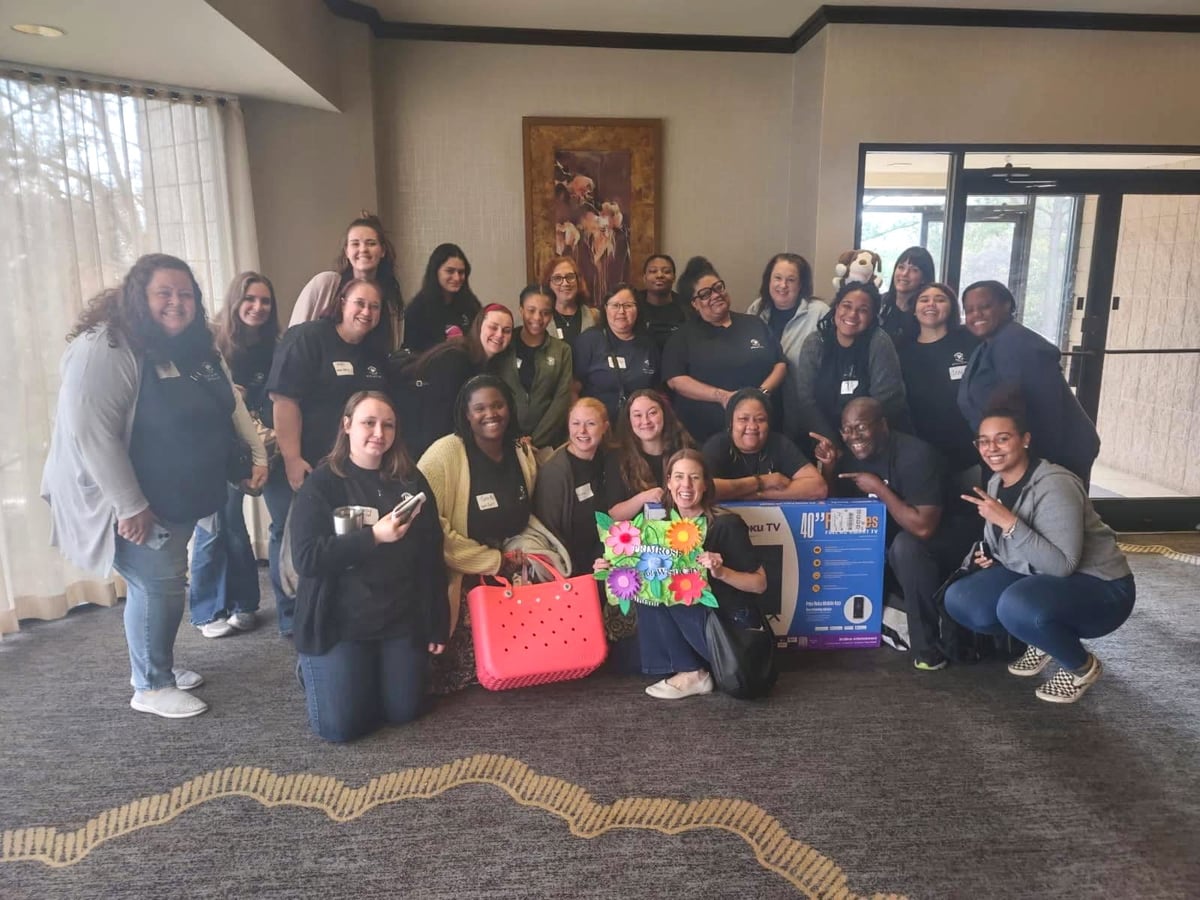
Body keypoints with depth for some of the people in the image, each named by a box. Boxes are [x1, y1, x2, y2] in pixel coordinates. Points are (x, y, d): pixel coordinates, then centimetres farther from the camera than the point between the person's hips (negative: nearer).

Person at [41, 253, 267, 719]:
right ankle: (151, 687, 15)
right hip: (135, 503, -8)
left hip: (179, 499, 8)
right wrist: (130, 506, -24)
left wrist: (258, 454, 9)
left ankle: (159, 667, 36)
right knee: (158, 584, -4)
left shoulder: (196, 346, 6)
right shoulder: (105, 349, -21)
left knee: (163, 582, 18)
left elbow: (230, 401, 16)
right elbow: (89, 433, -26)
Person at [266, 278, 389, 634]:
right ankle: (293, 616, 20)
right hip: (302, 464, -6)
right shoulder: (306, 337, -11)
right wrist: (292, 459, -24)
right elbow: (284, 399, -19)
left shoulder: (374, 355, 11)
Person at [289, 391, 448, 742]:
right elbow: (305, 558, -17)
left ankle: (374, 672, 34)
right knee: (341, 724, -5)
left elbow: (431, 555, 5)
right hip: (339, 622, -3)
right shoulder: (321, 484, -7)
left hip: (402, 619, 3)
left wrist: (437, 624, 3)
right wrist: (373, 536, -27)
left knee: (404, 711, 3)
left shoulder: (411, 480, 3)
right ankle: (315, 667, 26)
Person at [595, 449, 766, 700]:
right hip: (691, 628, 6)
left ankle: (692, 675, -9)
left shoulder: (727, 525, -15)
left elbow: (760, 584, -12)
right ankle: (682, 665, -3)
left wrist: (721, 572, -28)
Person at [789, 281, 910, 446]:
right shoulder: (814, 343, -3)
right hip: (824, 432, 2)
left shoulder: (879, 344, -9)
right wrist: (829, 441, -17)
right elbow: (804, 397, -7)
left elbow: (885, 403, -12)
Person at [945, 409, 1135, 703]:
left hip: (1100, 588, -7)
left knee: (1017, 605, -36)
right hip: (1035, 576, 8)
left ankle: (1083, 666, -5)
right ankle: (1045, 640, 12)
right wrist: (985, 554, -4)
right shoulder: (996, 482, 0)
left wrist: (1008, 521, -34)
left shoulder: (1054, 485, -25)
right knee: (959, 600, -11)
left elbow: (1062, 565, -31)